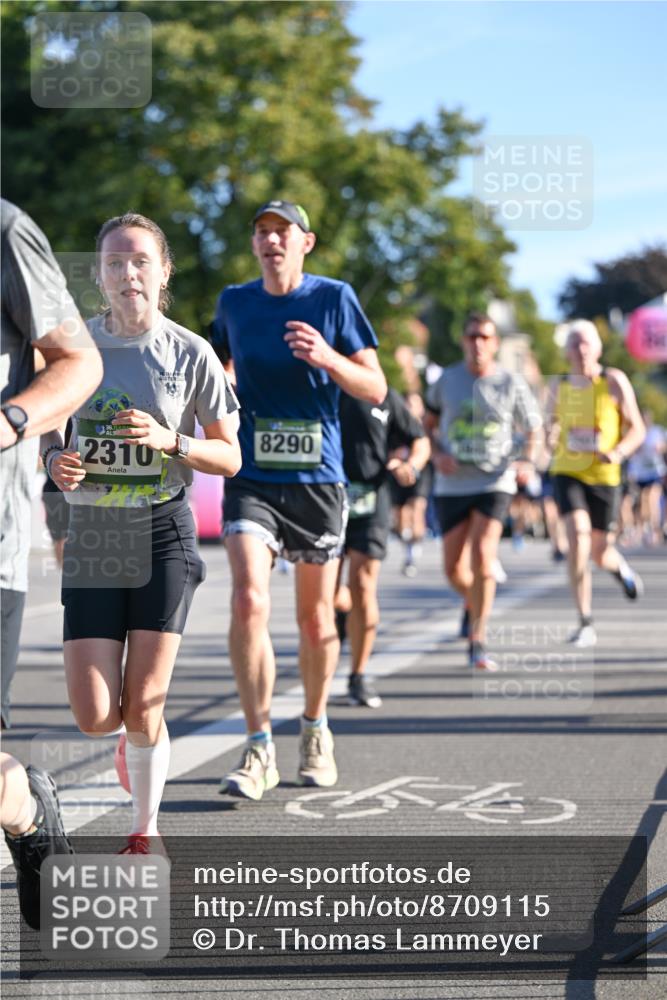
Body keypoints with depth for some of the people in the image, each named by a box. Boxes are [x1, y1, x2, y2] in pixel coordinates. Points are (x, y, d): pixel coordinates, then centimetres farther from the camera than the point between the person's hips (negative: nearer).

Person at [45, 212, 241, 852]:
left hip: (163, 535, -2)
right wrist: (54, 462, -9)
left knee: (142, 707, -3)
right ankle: (133, 737, 34)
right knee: (95, 716, -4)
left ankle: (144, 834, 18)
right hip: (92, 539, 2)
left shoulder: (190, 354, -2)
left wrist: (170, 440, -16)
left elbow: (229, 457, 2)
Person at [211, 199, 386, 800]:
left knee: (316, 619, 9)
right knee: (249, 603, -18)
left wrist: (328, 358, -19)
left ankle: (315, 730, 32)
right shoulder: (234, 302, 7)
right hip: (252, 479, 1)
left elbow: (376, 390, -2)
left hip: (318, 479, -1)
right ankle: (259, 750, -11)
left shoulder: (334, 299, -1)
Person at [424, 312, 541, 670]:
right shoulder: (447, 380, 3)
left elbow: (532, 429, 9)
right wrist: (437, 454, -5)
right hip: (452, 484, 2)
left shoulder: (512, 383, 0)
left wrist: (527, 462, -10)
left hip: (495, 482, -2)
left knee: (482, 557, -18)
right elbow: (427, 424, 14)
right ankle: (472, 604, 39)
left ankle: (477, 640, -10)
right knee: (453, 568, 3)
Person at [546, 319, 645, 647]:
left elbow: (637, 430, -1)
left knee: (600, 553, 6)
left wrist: (618, 453, -21)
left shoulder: (614, 381, -4)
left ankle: (619, 567, 48)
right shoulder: (558, 386, 5)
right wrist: (550, 438, 0)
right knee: (578, 534, -23)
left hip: (604, 477, -1)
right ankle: (585, 624, -19)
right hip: (567, 473, 1)